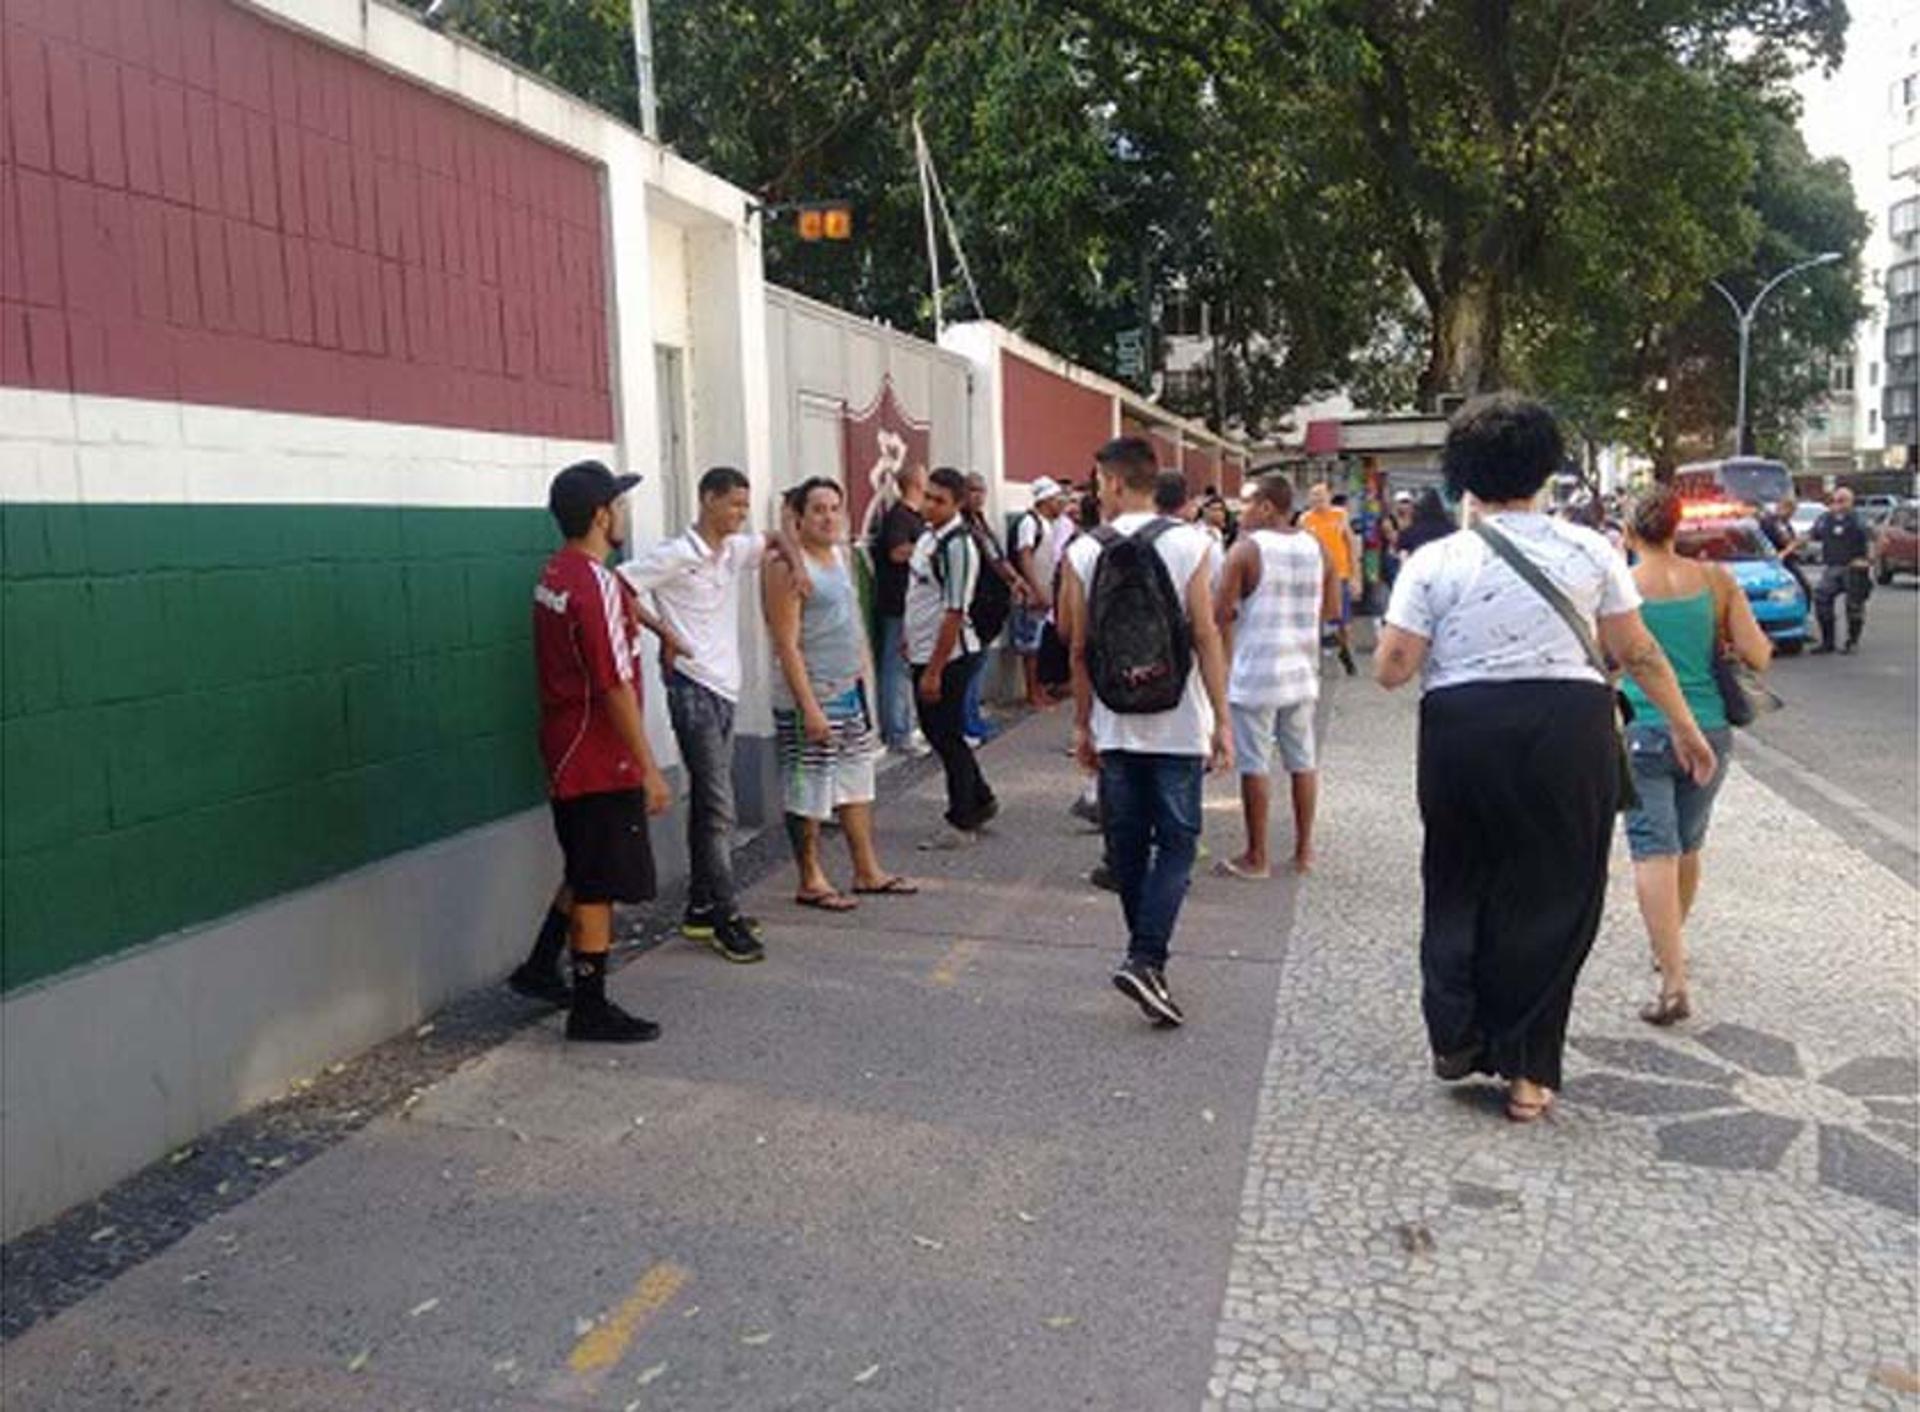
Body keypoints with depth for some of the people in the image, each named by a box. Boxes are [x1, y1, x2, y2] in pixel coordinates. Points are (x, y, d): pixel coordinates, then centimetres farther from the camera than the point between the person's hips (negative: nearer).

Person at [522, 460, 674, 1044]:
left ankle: (540, 968, 32)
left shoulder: (553, 575, 9)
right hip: (601, 760, -9)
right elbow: (616, 686, -22)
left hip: (566, 753, 9)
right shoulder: (597, 585, -21)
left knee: (586, 873, 22)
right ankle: (591, 1008, 9)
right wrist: (649, 769, -18)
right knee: (600, 885, 0)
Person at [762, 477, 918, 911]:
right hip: (809, 696, -9)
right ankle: (811, 881, 12)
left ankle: (868, 871, 25)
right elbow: (787, 644, -18)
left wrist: (866, 680, 17)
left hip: (850, 689, 9)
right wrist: (809, 705, -22)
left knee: (857, 782, 14)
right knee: (808, 792, 1)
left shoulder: (841, 556, 12)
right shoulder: (788, 567, -14)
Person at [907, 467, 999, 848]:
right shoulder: (928, 534, 9)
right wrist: (911, 642, 20)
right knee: (935, 730, 17)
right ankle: (981, 801, 31)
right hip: (924, 652, 9)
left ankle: (961, 823, 12)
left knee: (948, 736, 0)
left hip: (948, 657, -9)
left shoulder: (957, 545, -19)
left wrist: (933, 671, -21)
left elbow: (954, 613, -21)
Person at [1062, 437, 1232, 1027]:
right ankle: (1146, 959, -8)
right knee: (1176, 842, 5)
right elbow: (1206, 638, -9)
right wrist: (1222, 719, -4)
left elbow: (1078, 647, 1)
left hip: (1115, 727, 2)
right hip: (1178, 726, -2)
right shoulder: (1188, 543, -6)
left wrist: (1082, 723, 11)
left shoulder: (1084, 551, -2)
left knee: (1127, 846, 12)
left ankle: (1147, 956, 24)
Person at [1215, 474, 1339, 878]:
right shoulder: (1317, 549, 4)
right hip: (1302, 671, 5)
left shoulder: (1246, 549, -11)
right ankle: (1304, 851, 20)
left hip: (1255, 673, -5)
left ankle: (1256, 857, 8)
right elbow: (1332, 607, 11)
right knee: (1302, 761, 12)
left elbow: (1222, 613, -14)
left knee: (1255, 765, 2)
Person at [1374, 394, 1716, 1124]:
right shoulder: (1589, 550, 1)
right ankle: (1527, 1071, 16)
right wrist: (1685, 727, 17)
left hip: (1465, 731, -1)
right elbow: (1639, 654, 5)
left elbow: (1391, 668, -7)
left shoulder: (1435, 562, -4)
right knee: (1552, 896, 11)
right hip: (1570, 729, 1)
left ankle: (1456, 1038, 25)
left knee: (1461, 886, 18)